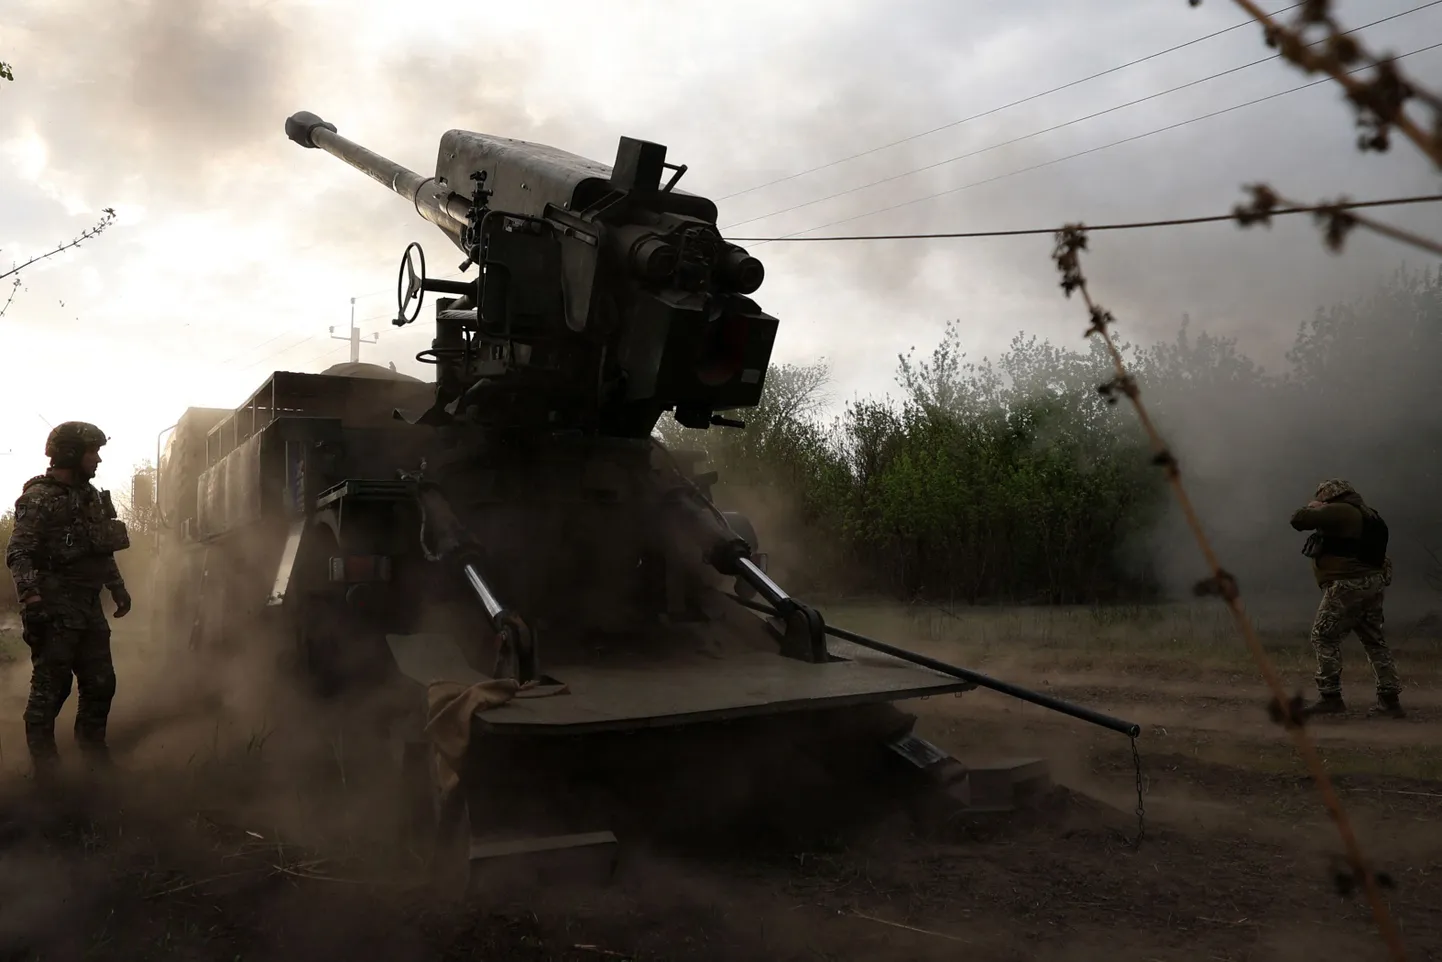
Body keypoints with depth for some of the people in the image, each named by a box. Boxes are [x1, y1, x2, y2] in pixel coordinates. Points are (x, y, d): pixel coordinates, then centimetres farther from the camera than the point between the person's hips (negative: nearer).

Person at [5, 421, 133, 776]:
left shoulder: (91, 496, 15)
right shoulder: (40, 498, -10)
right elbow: (18, 554, -16)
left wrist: (118, 587, 21)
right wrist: (30, 595, -27)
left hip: (89, 607, 8)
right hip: (55, 610, -8)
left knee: (101, 682, 11)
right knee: (51, 683, -2)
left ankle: (91, 742, 25)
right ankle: (42, 753, 10)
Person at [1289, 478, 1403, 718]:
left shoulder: (1339, 511, -12)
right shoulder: (1370, 514, 17)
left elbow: (1298, 520, -14)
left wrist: (1312, 508, 5)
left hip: (1348, 585, -9)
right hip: (1374, 584, 9)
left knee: (1324, 637, -3)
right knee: (1375, 642, 14)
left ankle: (1331, 696, -6)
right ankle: (1390, 700, 15)